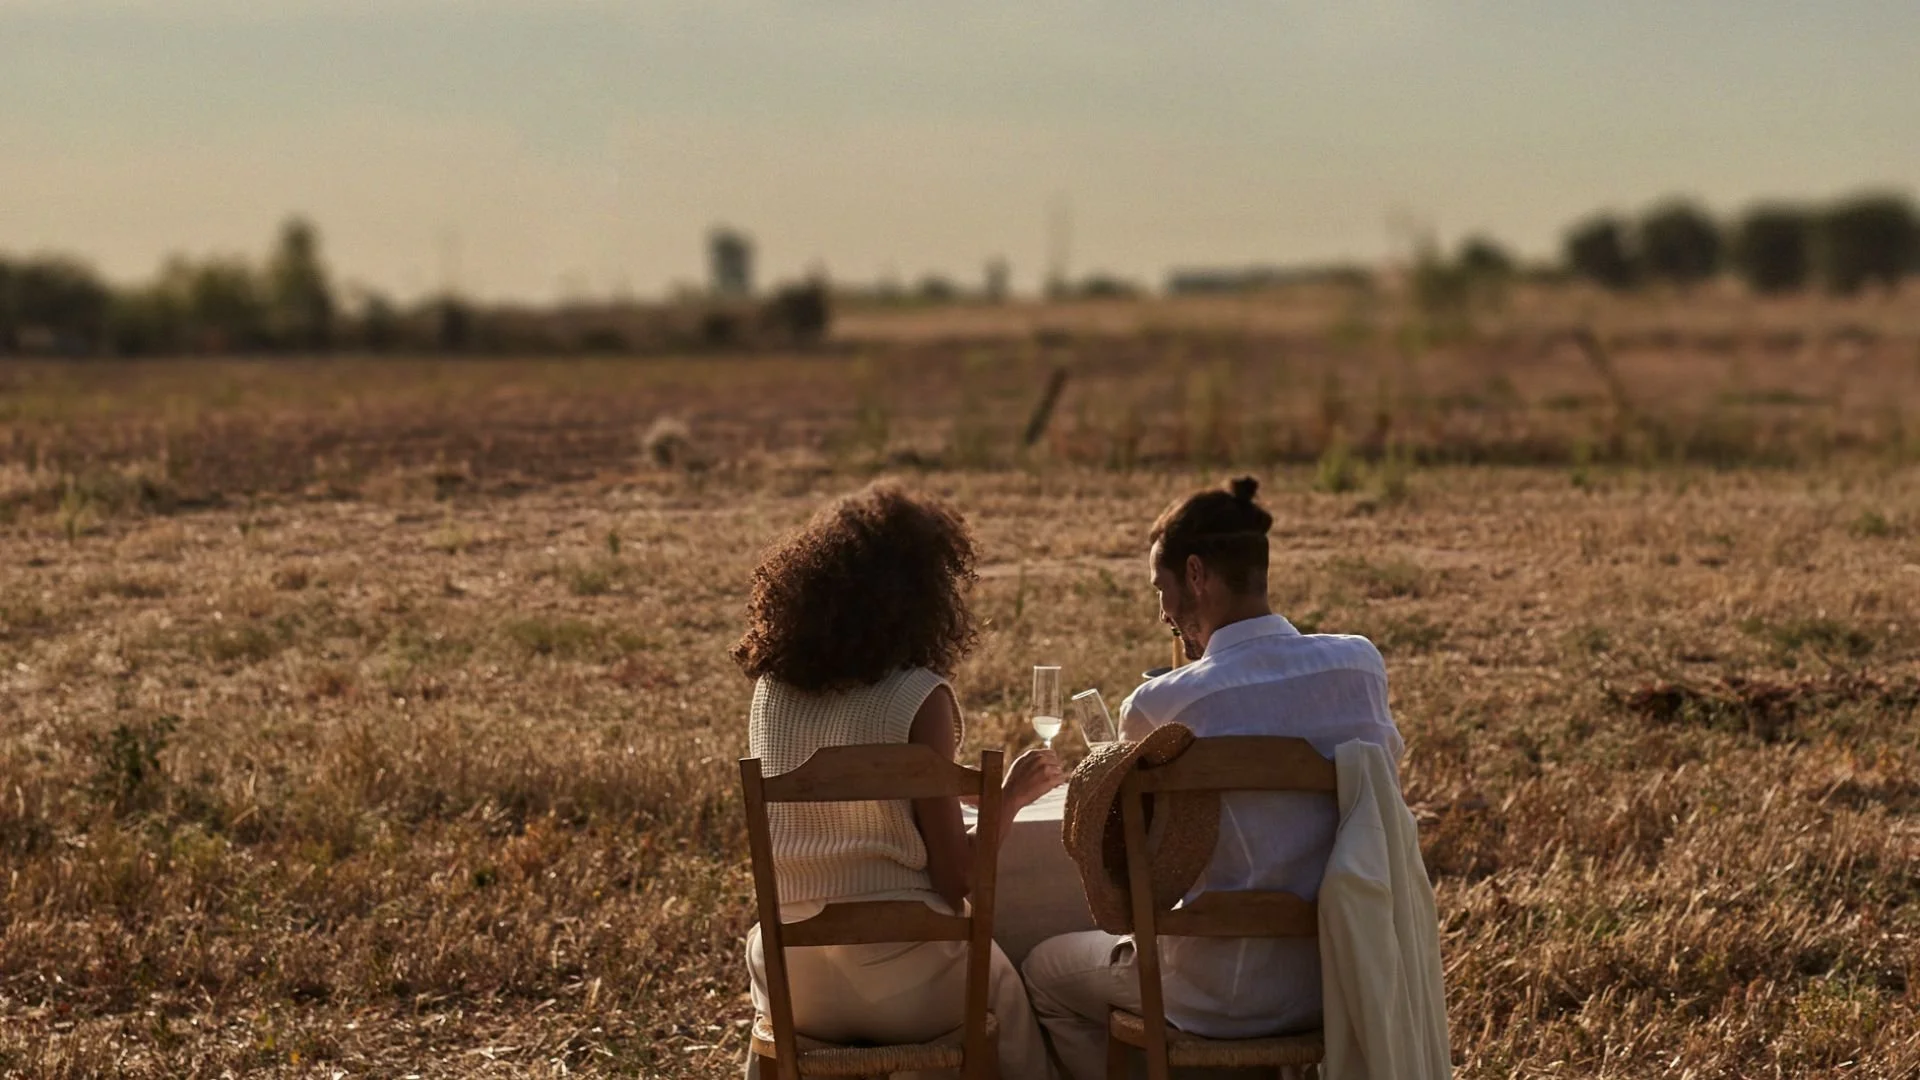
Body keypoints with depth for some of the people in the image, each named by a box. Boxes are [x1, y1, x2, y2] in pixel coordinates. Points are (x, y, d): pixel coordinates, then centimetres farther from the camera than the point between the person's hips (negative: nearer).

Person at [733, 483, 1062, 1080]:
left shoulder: (771, 690, 1)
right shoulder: (920, 697, -13)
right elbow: (954, 878, -11)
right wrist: (1011, 797, 5)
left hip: (788, 983, 4)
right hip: (897, 980, -4)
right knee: (1006, 997, 27)